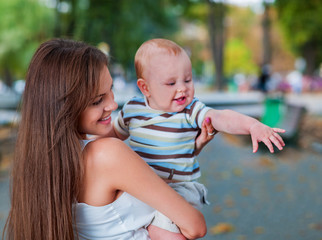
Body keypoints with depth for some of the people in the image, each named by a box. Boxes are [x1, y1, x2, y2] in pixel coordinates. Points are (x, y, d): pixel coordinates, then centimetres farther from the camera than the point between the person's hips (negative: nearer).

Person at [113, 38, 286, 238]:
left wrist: (254, 125, -44)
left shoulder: (192, 112, -9)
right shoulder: (132, 109, 1)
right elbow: (115, 133, 22)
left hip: (179, 188, -5)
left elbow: (222, 118, -28)